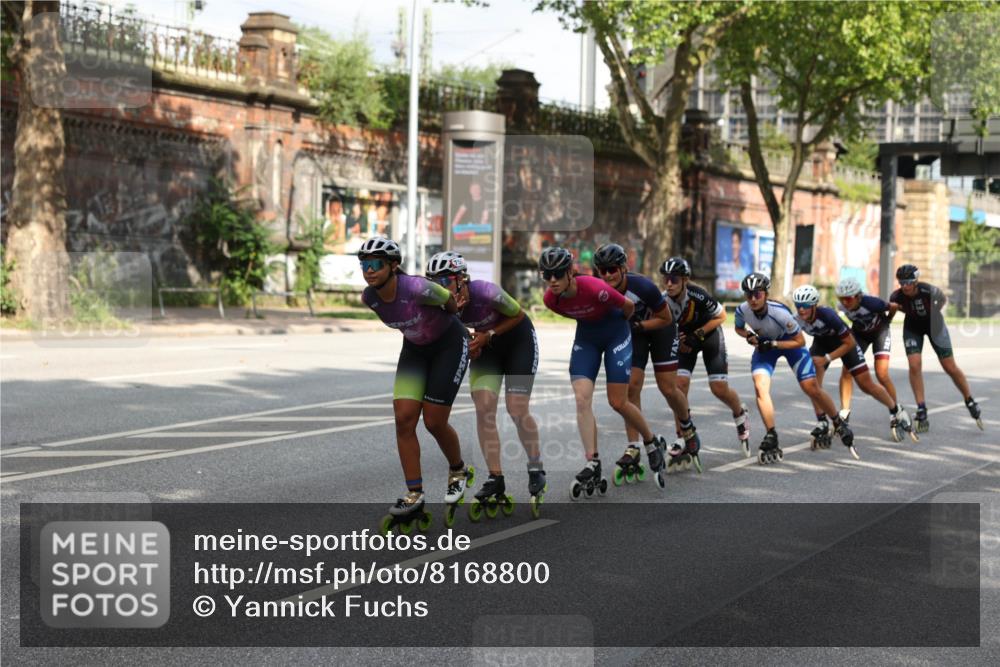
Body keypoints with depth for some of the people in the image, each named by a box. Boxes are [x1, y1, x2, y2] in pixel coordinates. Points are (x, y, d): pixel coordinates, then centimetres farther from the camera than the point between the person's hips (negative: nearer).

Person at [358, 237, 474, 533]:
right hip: (415, 348, 5)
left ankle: (458, 472, 26)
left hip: (449, 344, -5)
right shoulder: (369, 298, -15)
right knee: (403, 419, -8)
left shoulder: (417, 288, -33)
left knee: (434, 422, -5)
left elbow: (450, 302, -12)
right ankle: (414, 497, -1)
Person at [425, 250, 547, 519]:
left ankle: (536, 470, 13)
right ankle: (496, 482, -5)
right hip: (487, 345, 4)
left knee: (517, 410, -11)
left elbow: (518, 315, -16)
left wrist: (488, 334, -24)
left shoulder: (486, 292, -34)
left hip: (518, 339, -4)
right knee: (483, 409, -11)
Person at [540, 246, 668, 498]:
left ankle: (653, 442, 24)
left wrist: (618, 323, 4)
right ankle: (592, 466, -10)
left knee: (618, 403, -3)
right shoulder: (551, 299, -18)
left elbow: (628, 306, -15)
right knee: (582, 399, -12)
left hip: (615, 333, -4)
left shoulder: (594, 288, -34)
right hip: (586, 336, 4)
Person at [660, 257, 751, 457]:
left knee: (719, 389, -5)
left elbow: (721, 316, -17)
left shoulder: (698, 296, -33)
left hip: (709, 334, -3)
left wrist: (698, 335, -24)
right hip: (685, 338, 3)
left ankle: (740, 414, 30)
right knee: (679, 384, -14)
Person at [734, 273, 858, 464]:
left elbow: (800, 341, -23)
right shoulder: (743, 310, -25)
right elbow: (739, 328, 1)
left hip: (789, 343, -3)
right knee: (760, 387, -20)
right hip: (765, 345, 3)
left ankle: (839, 425, 17)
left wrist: (773, 344, -31)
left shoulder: (780, 312, -35)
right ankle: (771, 439, -14)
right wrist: (749, 336, -21)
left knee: (812, 389, -6)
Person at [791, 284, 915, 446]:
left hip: (845, 342, -4)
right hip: (821, 341, 4)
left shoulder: (827, 315, -39)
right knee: (813, 379, -22)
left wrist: (827, 358, -31)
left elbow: (849, 343, -28)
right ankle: (822, 425, -13)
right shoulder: (796, 319, -27)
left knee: (866, 384, -1)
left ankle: (896, 411, 24)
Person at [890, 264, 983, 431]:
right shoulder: (896, 297, -26)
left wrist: (936, 311, -16)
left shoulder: (929, 291, -32)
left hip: (934, 325, -1)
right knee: (914, 365, -16)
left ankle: (971, 403, 24)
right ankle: (922, 413, -9)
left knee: (950, 367, 2)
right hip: (913, 327, 1)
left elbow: (943, 300, -9)